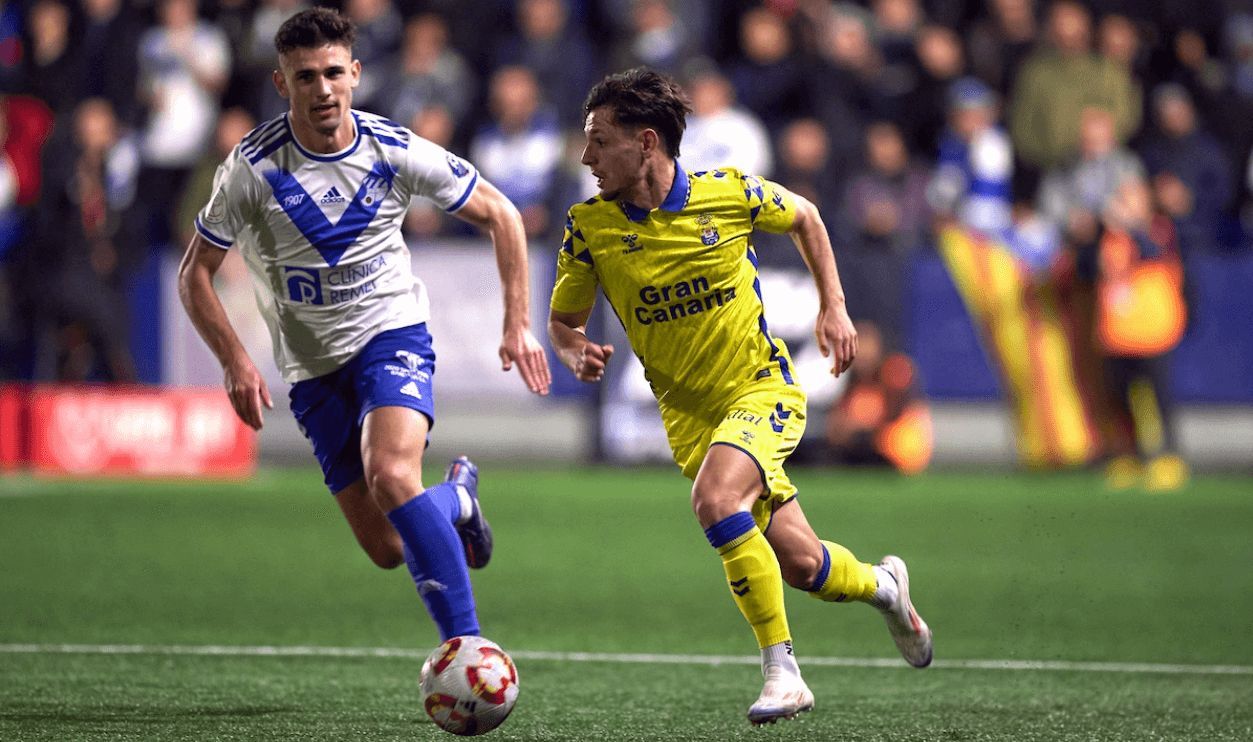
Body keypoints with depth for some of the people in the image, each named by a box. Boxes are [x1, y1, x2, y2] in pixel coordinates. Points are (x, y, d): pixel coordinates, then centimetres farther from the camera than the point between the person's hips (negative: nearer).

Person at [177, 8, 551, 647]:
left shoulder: (394, 153, -10)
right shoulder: (253, 167, -13)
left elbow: (498, 215, 3)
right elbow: (195, 273, -3)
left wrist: (517, 325, -3)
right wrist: (236, 361, -16)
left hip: (392, 331, -2)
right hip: (312, 362, 2)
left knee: (390, 474, -32)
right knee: (388, 550, 0)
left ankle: (464, 641, -26)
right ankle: (457, 497, 35)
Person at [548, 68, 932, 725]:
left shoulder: (729, 194, -12)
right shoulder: (591, 227, -9)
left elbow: (804, 217, 10)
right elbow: (563, 322, 5)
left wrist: (834, 308, 4)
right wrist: (578, 356, -18)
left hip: (762, 388, -3)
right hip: (688, 413, 3)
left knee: (714, 499, -31)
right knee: (800, 564, 0)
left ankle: (781, 671, -20)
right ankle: (881, 584, 35)